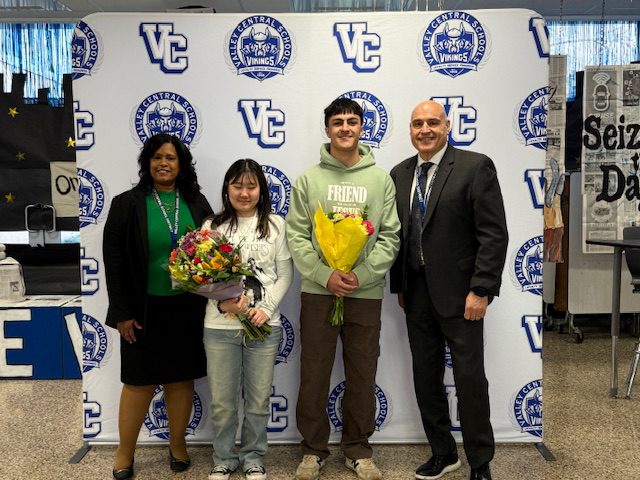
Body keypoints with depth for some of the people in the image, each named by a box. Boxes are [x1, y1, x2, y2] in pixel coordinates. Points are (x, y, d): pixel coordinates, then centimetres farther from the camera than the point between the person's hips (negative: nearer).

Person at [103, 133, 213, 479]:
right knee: (140, 382, 7)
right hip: (145, 309, -2)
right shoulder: (127, 203, -3)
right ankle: (125, 450, 26)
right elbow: (114, 260, -5)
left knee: (182, 378, 12)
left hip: (187, 308, 2)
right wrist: (122, 312, -9)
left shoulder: (197, 203, 4)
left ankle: (177, 443, 31)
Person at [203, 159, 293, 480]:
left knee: (258, 399, 10)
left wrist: (267, 308, -11)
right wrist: (223, 302, -16)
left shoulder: (276, 225, 3)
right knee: (222, 400, 9)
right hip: (220, 326, 0)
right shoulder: (212, 226, 4)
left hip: (264, 326, 0)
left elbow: (285, 275, 2)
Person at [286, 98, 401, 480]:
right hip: (318, 291, 0)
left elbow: (390, 237, 1)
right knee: (314, 374, 7)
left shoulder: (381, 179, 4)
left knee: (363, 376, 10)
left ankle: (358, 448, 28)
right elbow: (297, 236, -1)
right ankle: (314, 448, 25)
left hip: (366, 293, 1)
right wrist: (326, 275, -14)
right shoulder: (309, 179, 3)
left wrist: (361, 275, -13)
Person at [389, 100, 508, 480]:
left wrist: (480, 290, -16)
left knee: (470, 381, 3)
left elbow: (494, 234, -12)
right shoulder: (400, 174, 9)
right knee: (426, 379, 14)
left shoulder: (475, 167, -8)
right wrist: (399, 286, 10)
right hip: (416, 293, 6)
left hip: (459, 293, -5)